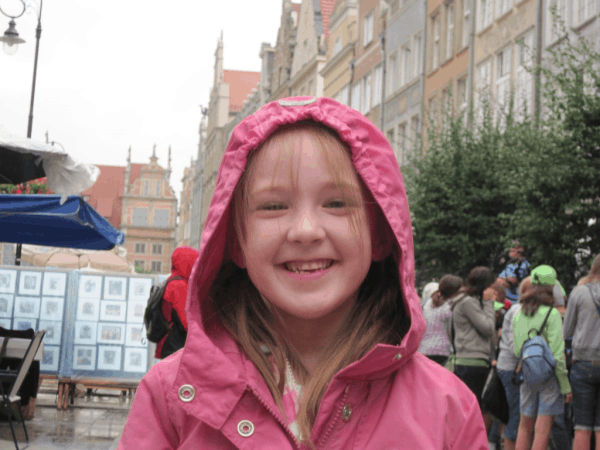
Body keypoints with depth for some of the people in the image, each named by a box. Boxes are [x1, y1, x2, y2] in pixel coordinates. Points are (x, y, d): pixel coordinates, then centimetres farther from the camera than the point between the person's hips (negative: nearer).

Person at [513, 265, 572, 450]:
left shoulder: (519, 314, 4)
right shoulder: (552, 314, -12)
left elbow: (516, 350, 7)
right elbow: (557, 354, -14)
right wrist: (566, 386, -9)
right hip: (549, 377, -5)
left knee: (525, 426, 15)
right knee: (543, 430, -1)